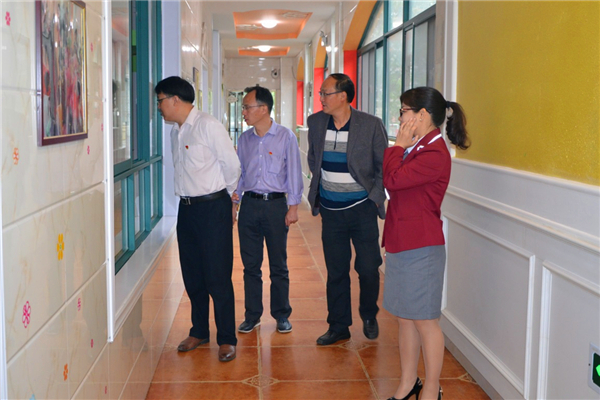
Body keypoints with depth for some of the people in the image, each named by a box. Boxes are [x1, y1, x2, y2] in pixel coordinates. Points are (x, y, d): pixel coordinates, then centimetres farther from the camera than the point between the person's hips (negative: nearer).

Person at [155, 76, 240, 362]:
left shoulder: (208, 126, -12)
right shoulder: (176, 132, 12)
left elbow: (232, 164, -10)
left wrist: (224, 194, 3)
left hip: (213, 207, -7)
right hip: (187, 207, 8)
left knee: (218, 277, -3)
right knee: (192, 275, 13)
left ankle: (227, 339, 8)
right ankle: (199, 331, 27)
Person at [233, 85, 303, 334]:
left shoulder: (285, 137, -4)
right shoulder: (244, 139, 8)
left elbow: (294, 173, -2)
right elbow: (239, 173, 14)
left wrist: (293, 207, -5)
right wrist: (233, 203, 9)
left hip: (276, 204, -3)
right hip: (250, 204, 4)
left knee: (278, 265, 5)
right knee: (250, 265, 8)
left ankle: (282, 315, 19)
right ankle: (252, 316, 19)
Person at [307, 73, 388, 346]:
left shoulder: (371, 125, -10)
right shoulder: (316, 122, 2)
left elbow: (383, 166, 0)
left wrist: (375, 196, -6)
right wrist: (316, 193, 12)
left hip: (362, 208, -3)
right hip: (330, 210, 3)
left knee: (368, 268, 2)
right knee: (336, 272, 9)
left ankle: (369, 316, 29)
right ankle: (338, 326, 22)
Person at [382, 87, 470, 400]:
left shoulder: (434, 154, -18)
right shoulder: (417, 148, 13)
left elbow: (392, 179, -22)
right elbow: (394, 182, 12)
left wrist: (399, 145, -13)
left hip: (421, 249, -10)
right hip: (402, 243, 10)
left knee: (424, 321, 2)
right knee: (405, 317, 16)